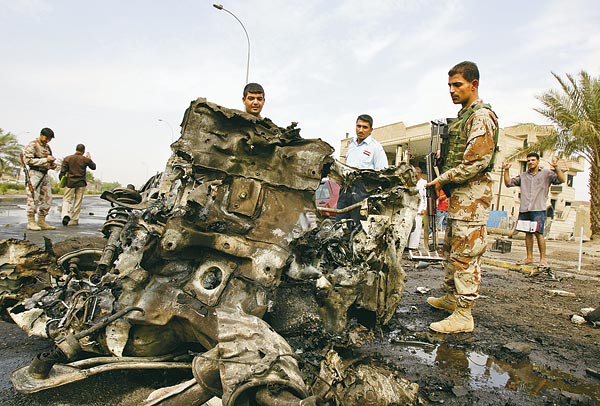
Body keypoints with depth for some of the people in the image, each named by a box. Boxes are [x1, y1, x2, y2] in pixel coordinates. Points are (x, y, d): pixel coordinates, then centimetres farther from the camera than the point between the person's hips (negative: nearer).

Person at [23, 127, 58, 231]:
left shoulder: (47, 147, 18)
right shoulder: (32, 145, -5)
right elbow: (28, 160, -14)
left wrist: (52, 164, 5)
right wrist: (45, 160, -19)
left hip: (45, 174, 8)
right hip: (35, 173, -8)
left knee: (47, 198, 6)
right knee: (33, 198, -7)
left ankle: (42, 222, 13)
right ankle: (31, 222, -1)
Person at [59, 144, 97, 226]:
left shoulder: (67, 159, -1)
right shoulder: (85, 159, -2)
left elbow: (62, 172, -3)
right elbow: (93, 167, 14)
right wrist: (89, 159, 27)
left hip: (70, 183, 0)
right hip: (81, 183, 0)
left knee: (67, 200, 9)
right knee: (78, 202, 7)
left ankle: (65, 215, -14)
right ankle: (74, 220, 11)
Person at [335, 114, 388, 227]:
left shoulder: (376, 147, -1)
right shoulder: (352, 144, 21)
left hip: (362, 189, -7)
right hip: (346, 188, 7)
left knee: (358, 225, -7)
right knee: (339, 222, 5)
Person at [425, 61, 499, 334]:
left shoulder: (482, 116, -10)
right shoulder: (463, 117, 21)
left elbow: (476, 162, -20)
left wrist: (443, 180, -12)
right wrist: (444, 183, 13)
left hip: (472, 193, -10)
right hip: (458, 193, 10)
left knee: (465, 254, -8)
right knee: (451, 248, 16)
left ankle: (463, 315, -1)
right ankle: (451, 297, 29)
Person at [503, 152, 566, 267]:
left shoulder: (546, 174, 8)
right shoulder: (523, 176, 18)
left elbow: (562, 179, -2)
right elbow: (508, 183, 18)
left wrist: (556, 167, -15)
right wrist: (506, 170, 7)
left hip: (538, 209, -4)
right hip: (524, 209, 4)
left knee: (538, 232, -12)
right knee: (528, 233, 7)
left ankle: (543, 258, -3)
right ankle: (529, 257, 13)